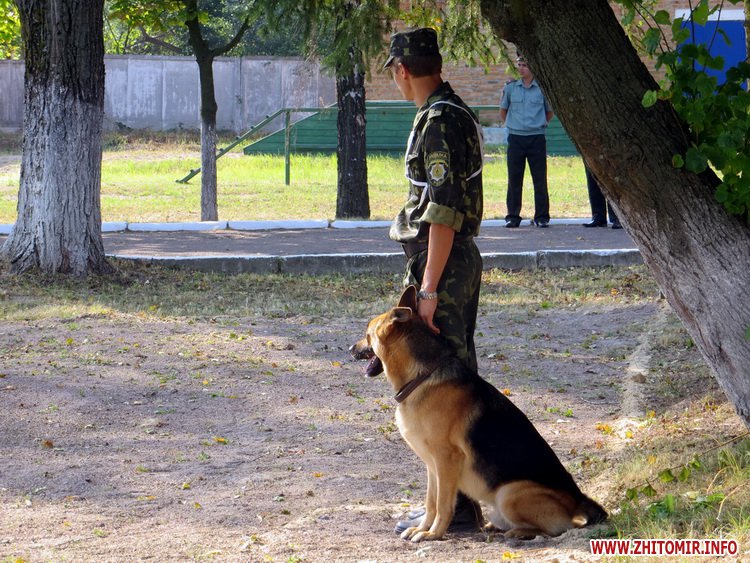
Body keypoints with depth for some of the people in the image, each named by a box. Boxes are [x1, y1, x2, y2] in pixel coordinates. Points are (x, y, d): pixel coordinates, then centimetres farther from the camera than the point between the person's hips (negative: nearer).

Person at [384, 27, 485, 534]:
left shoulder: (438, 122, -17)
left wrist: (429, 287, -22)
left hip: (443, 264, -10)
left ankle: (455, 508, -5)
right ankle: (459, 499, 21)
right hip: (462, 261, 10)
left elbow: (443, 210, -22)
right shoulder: (458, 113, 15)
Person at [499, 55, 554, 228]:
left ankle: (542, 217, 7)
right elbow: (503, 111, 19)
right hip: (516, 138, 1)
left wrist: (539, 125, 8)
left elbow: (549, 113, 16)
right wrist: (511, 125, 12)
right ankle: (512, 216, 9)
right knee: (514, 179, 2)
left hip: (536, 138, -1)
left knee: (540, 179, 0)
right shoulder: (510, 88, 6)